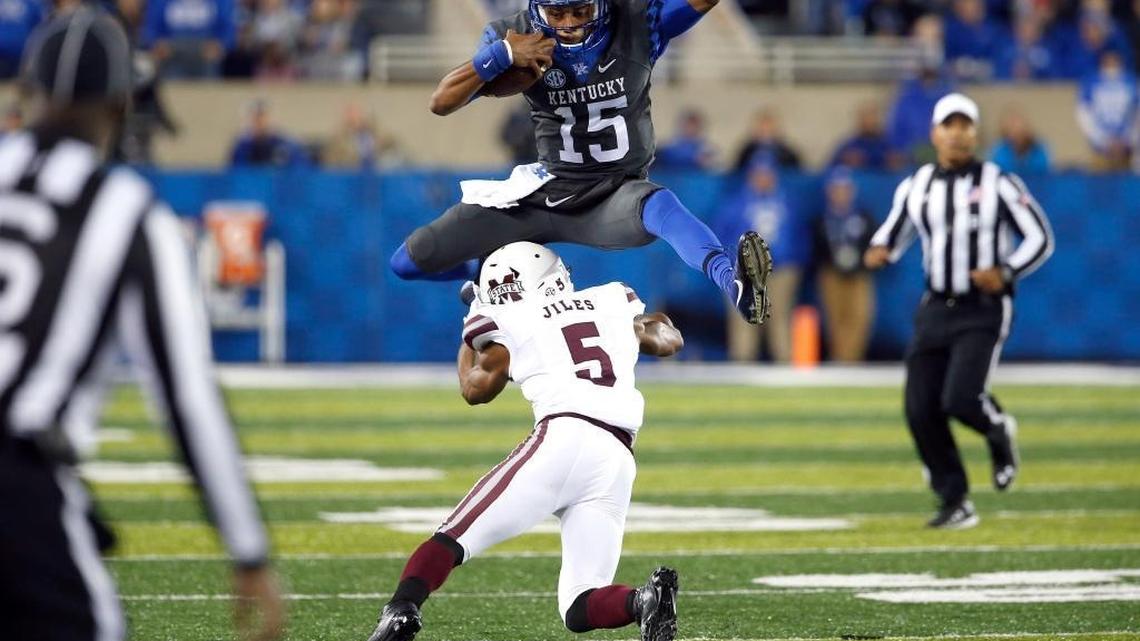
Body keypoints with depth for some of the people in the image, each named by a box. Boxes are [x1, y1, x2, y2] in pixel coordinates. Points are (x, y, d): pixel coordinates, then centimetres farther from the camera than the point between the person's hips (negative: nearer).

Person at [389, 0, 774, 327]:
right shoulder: (516, 35, -8)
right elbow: (441, 103, -12)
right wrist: (502, 55, -27)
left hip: (617, 196, -3)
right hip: (546, 193, 3)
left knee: (659, 206, -41)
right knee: (409, 262, 1)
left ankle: (734, 283, -65)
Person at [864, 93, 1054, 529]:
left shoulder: (998, 184, -6)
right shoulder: (916, 187, 6)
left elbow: (1040, 238, -3)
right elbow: (894, 233, 19)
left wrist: (1006, 273, -19)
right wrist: (880, 251, -5)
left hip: (983, 310, -5)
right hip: (936, 309, 5)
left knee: (960, 399, -20)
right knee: (921, 411, -2)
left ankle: (999, 431, 17)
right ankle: (955, 504, 13)